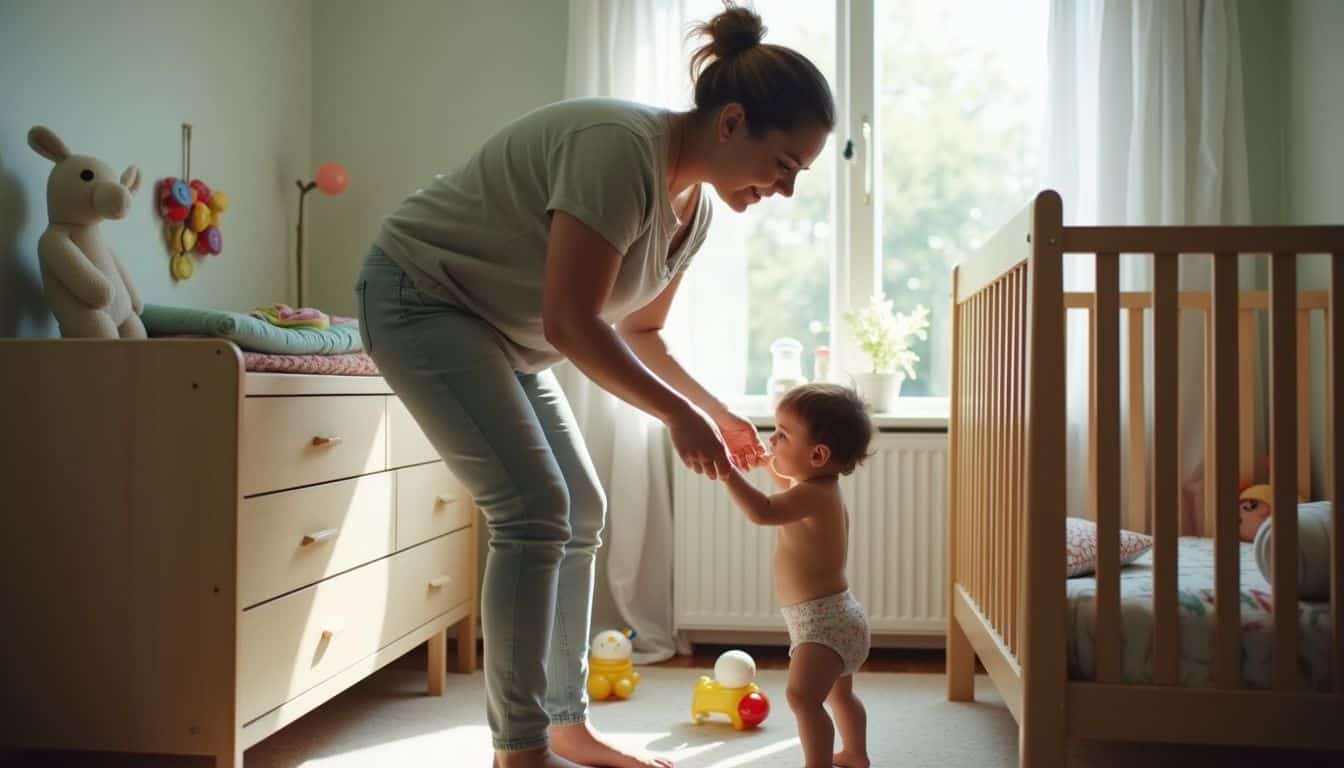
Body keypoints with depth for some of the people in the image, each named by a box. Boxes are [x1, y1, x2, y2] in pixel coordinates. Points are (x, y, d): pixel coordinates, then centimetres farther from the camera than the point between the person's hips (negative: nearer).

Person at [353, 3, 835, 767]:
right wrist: (678, 415, -22)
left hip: (500, 330, 9)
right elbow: (570, 322, -30)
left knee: (582, 510, 6)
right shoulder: (621, 150, -29)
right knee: (534, 508, -16)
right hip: (422, 296, -9)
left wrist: (717, 413, -1)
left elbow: (641, 334, 10)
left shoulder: (694, 206, -1)